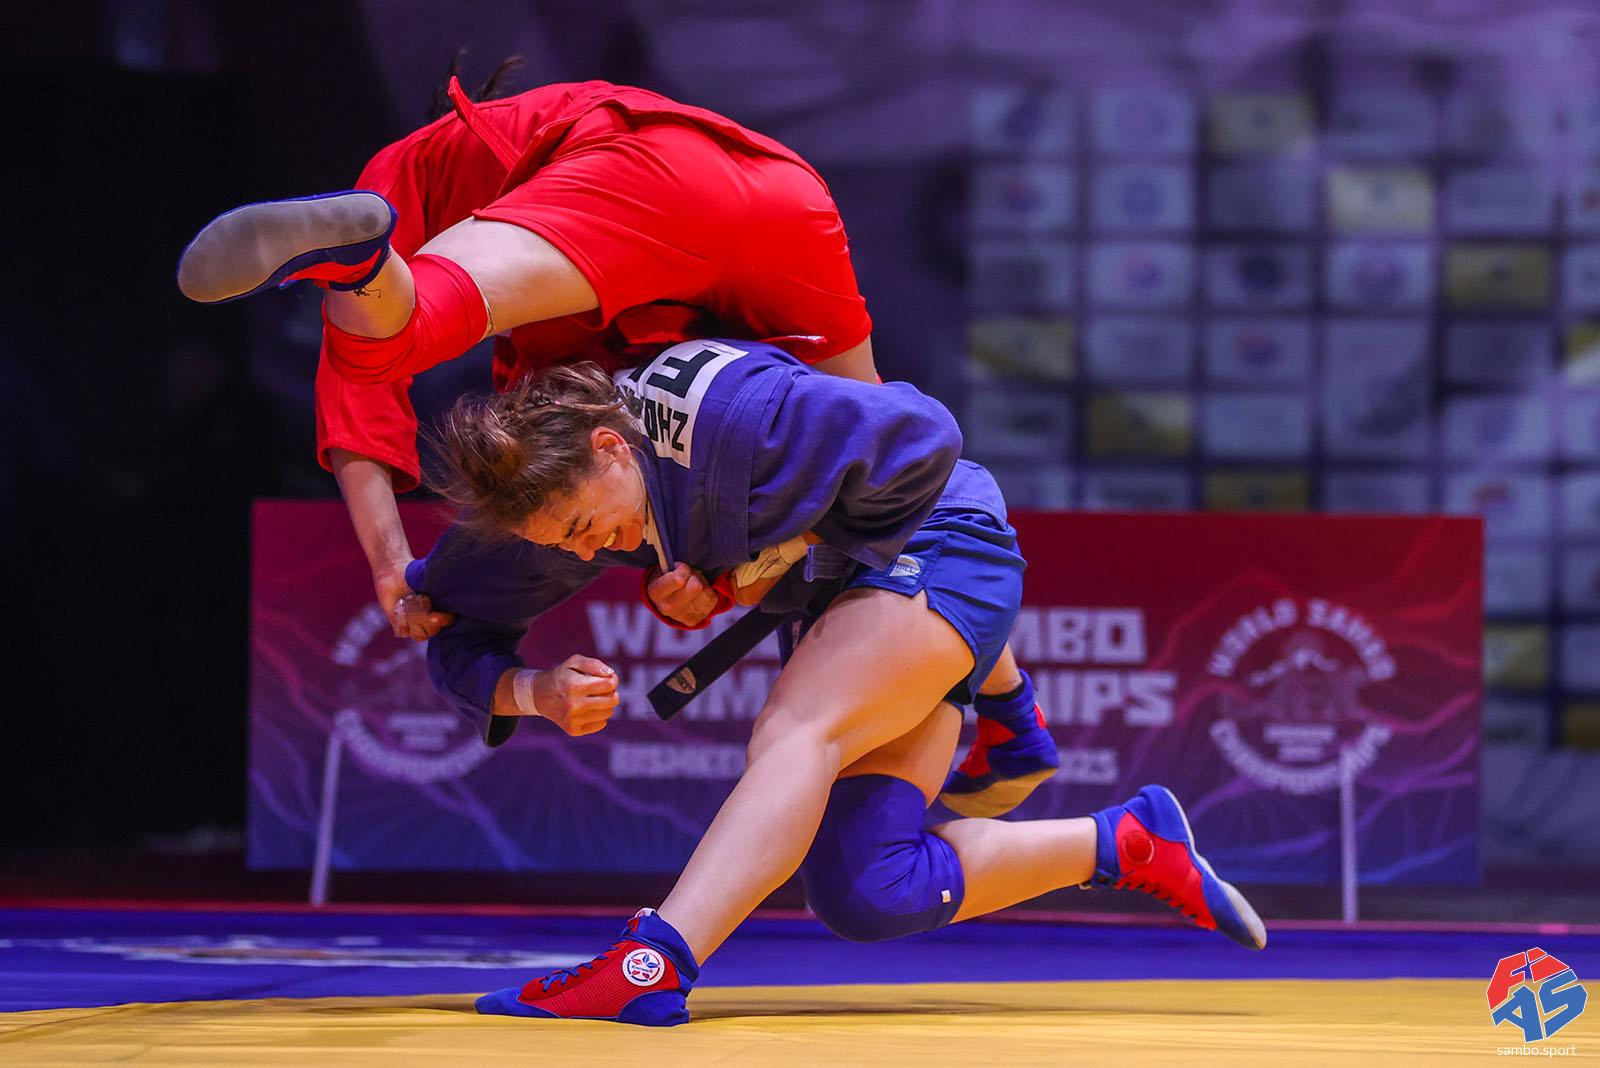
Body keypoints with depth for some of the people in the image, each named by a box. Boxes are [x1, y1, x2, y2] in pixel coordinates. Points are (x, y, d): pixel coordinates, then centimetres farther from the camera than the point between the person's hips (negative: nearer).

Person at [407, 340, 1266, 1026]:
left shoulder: (727, 412, -32)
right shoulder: (549, 488, -11)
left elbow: (923, 443, -24)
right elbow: (459, 645, -5)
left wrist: (755, 572, -20)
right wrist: (536, 693, -29)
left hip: (938, 546, -8)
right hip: (845, 591, 8)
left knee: (793, 735, -34)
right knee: (859, 895, -7)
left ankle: (648, 968, -53)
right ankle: (1128, 845, 3)